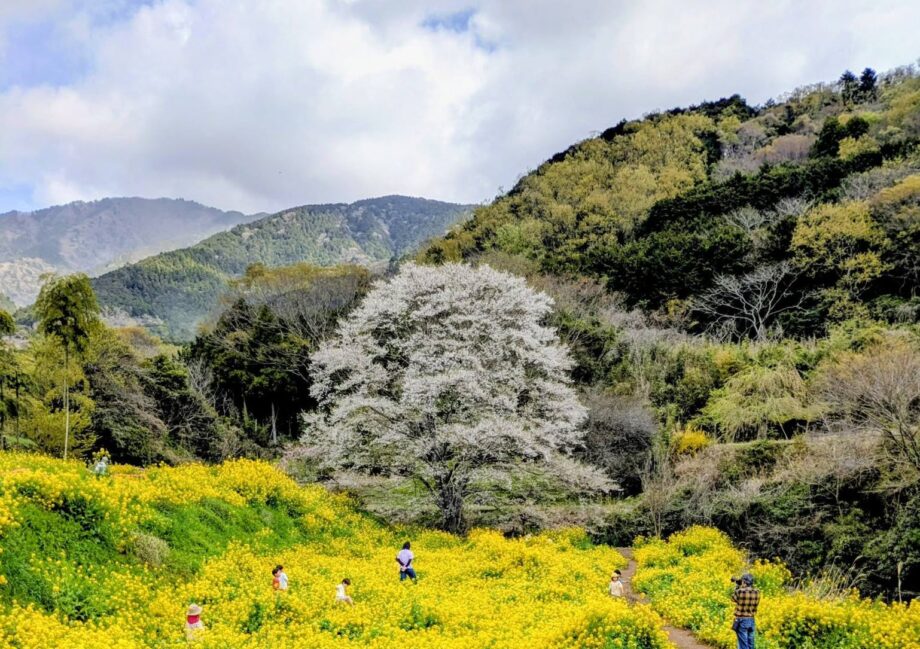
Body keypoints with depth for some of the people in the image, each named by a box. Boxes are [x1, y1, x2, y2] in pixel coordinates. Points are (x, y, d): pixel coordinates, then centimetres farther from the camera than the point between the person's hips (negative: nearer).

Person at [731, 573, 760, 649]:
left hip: (741, 620, -5)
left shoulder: (740, 591, -17)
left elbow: (733, 598, 4)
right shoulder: (757, 592, -3)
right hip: (751, 620, 5)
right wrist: (741, 587, 13)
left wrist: (737, 586, 12)